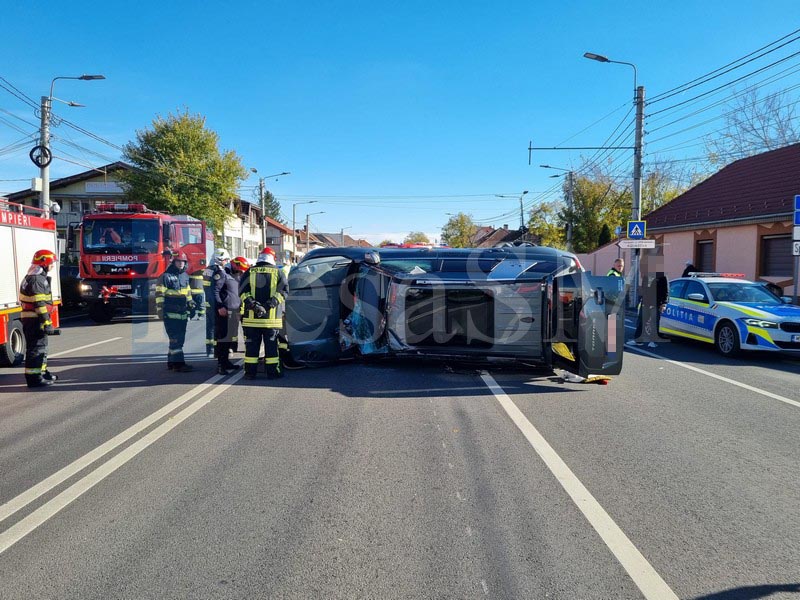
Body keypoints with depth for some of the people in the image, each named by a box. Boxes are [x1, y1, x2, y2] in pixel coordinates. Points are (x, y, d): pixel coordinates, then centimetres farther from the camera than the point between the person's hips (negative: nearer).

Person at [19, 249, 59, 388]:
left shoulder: (31, 278, 17)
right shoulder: (37, 280, -18)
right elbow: (40, 304, -23)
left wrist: (46, 322, 24)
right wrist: (46, 323, -23)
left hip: (31, 319, 11)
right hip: (35, 320, -11)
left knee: (40, 346, 20)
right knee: (36, 348, -7)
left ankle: (42, 372, 31)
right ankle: (34, 377, -4)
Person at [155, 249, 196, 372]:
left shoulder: (185, 276, 15)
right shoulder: (166, 276, -7)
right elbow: (159, 294, -10)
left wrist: (192, 307, 22)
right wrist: (160, 310, -15)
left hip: (182, 314, 8)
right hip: (171, 314, -7)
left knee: (179, 340, 11)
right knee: (175, 339, -9)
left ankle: (171, 362, 20)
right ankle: (178, 364, -8)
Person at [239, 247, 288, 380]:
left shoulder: (249, 272, 7)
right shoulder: (278, 272, 4)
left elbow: (243, 291, -4)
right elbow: (283, 291, -7)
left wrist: (253, 305, -13)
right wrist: (269, 305, -14)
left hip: (251, 317, 1)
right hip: (272, 318, -1)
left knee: (251, 345, 8)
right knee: (271, 346, 6)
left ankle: (250, 372, 10)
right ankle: (272, 372, 8)